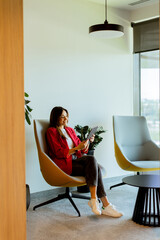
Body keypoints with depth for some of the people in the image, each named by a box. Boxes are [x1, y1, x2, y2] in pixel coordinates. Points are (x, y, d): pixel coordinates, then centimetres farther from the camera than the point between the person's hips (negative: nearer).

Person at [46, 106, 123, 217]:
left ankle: (94, 200, -29)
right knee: (93, 161, -28)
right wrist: (77, 148, -18)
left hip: (76, 160, 6)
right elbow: (59, 153, -10)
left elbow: (83, 151, 18)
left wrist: (88, 142, -2)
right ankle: (105, 204, -31)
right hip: (64, 164, -6)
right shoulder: (51, 131, 1)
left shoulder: (70, 130, 21)